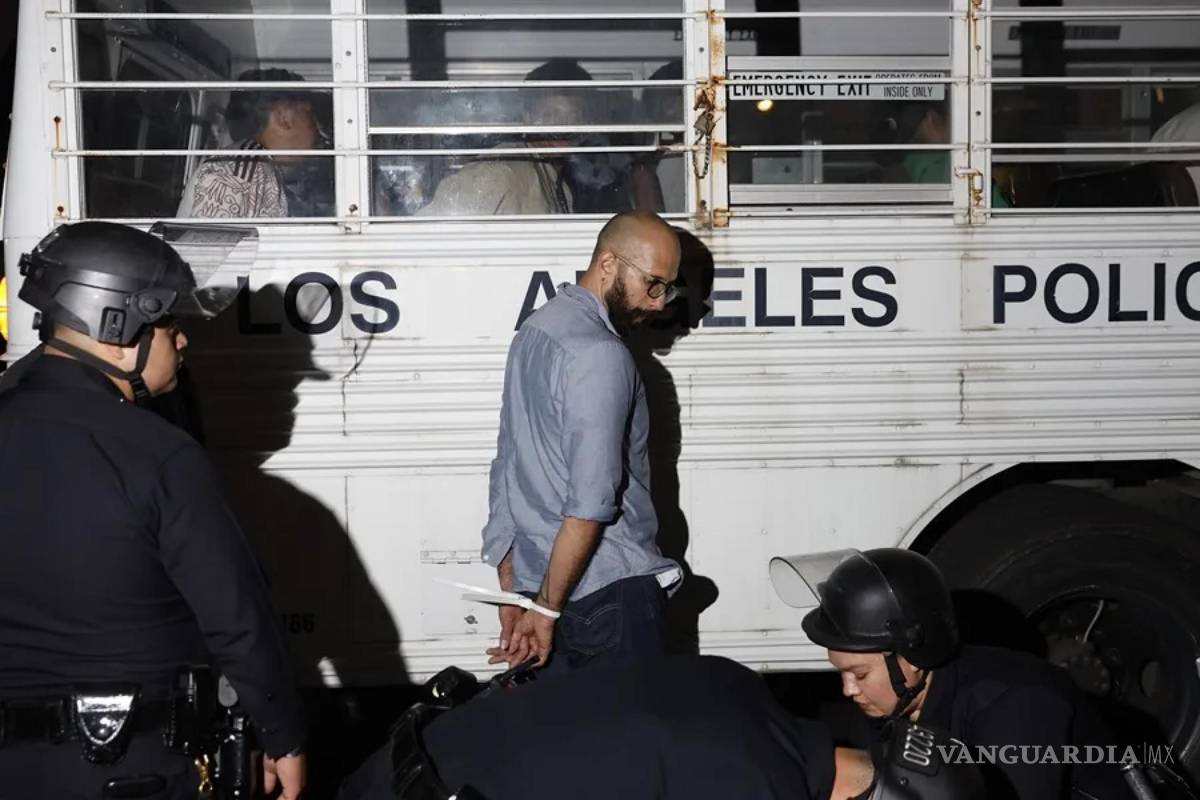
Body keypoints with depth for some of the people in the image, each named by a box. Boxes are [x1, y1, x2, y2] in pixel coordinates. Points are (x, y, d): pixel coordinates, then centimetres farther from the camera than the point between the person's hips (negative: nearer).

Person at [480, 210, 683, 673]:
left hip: (535, 581, 9)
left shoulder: (536, 328, 10)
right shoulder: (600, 354, -17)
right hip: (609, 589, -9)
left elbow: (507, 473, 13)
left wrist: (512, 592, 14)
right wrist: (547, 608, -15)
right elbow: (590, 505, -24)